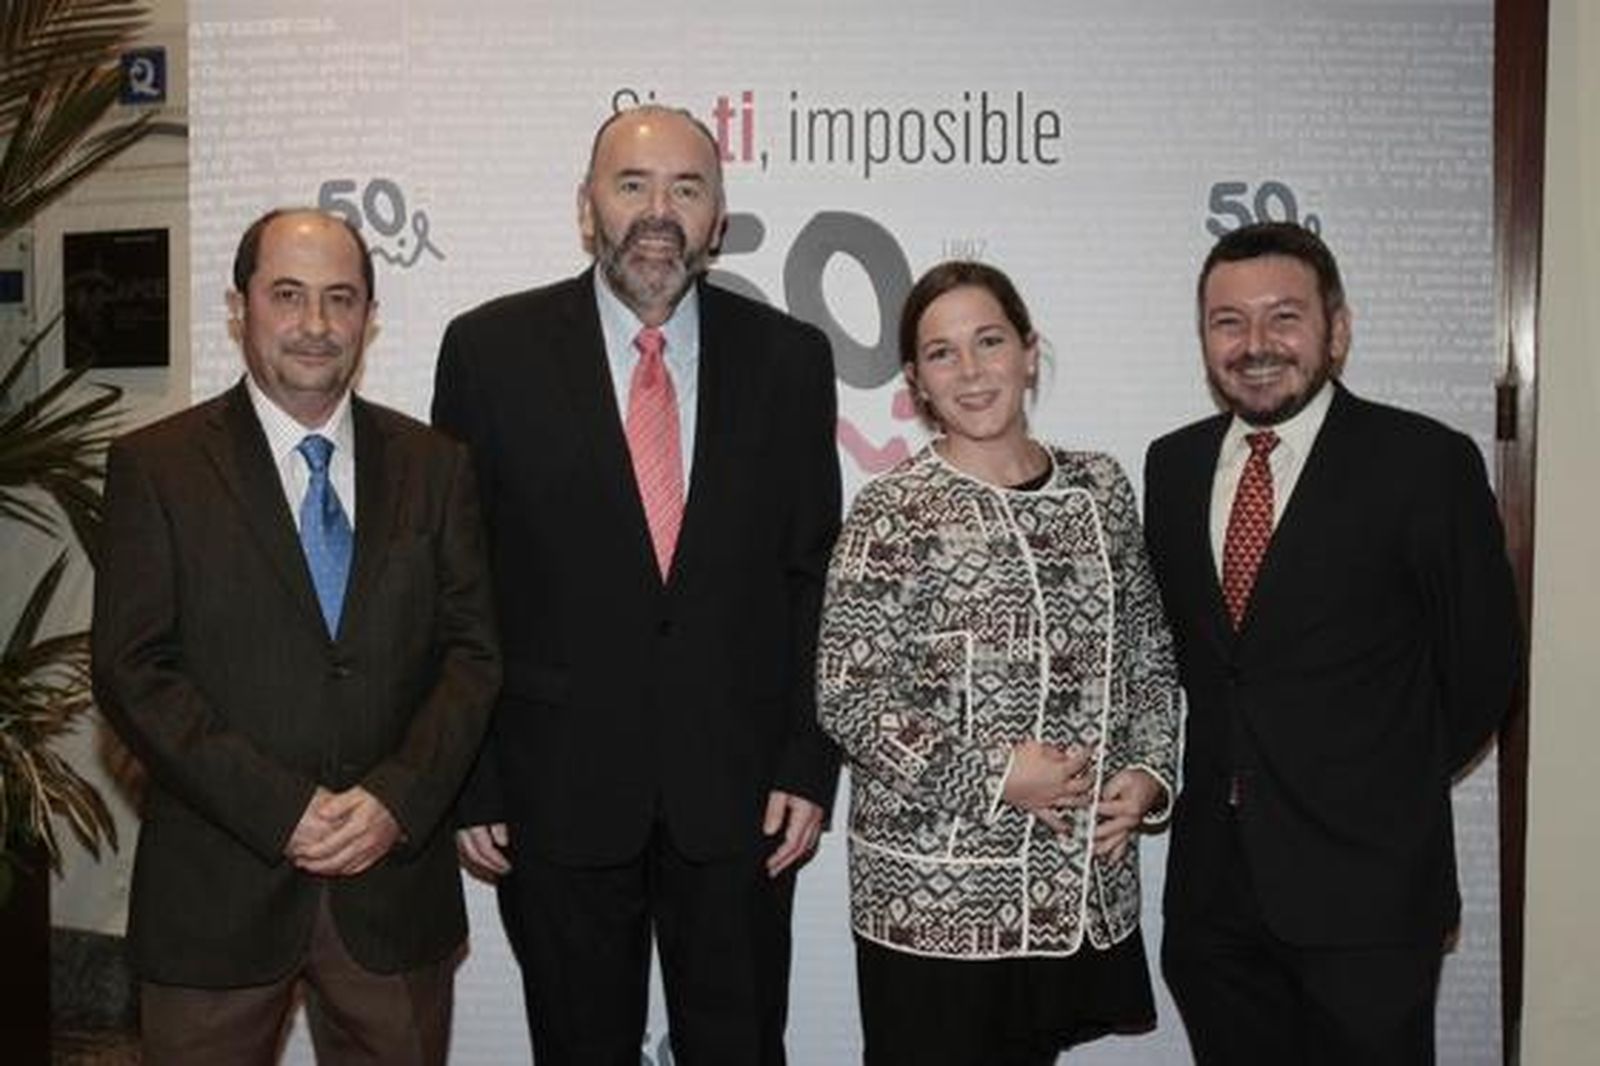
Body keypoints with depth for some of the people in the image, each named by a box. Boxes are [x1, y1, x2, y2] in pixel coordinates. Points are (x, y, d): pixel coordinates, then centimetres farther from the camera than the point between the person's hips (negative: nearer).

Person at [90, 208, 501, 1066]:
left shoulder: (433, 467, 5)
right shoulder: (155, 467, -1)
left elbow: (473, 651, 2)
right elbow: (133, 672, -7)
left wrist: (398, 798, -12)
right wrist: (280, 810, -15)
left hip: (395, 881, 2)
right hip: (216, 892, -1)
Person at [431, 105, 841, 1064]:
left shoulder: (788, 357, 1)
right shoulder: (492, 349, -3)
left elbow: (814, 577, 4)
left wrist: (810, 764, -1)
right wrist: (466, 781, -3)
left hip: (740, 790, 1)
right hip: (558, 790, 0)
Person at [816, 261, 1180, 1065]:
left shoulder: (1100, 488, 6)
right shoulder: (893, 513, -8)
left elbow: (1149, 658, 14)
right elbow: (845, 698, -11)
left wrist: (1147, 773, -1)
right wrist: (995, 773, -15)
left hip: (1081, 887, 4)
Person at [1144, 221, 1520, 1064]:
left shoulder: (1427, 464, -9)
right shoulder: (1172, 464, 5)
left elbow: (1480, 665, -3)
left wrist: (1386, 787, 6)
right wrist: (1229, 770, 7)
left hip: (1362, 880, -4)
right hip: (1212, 879, 4)